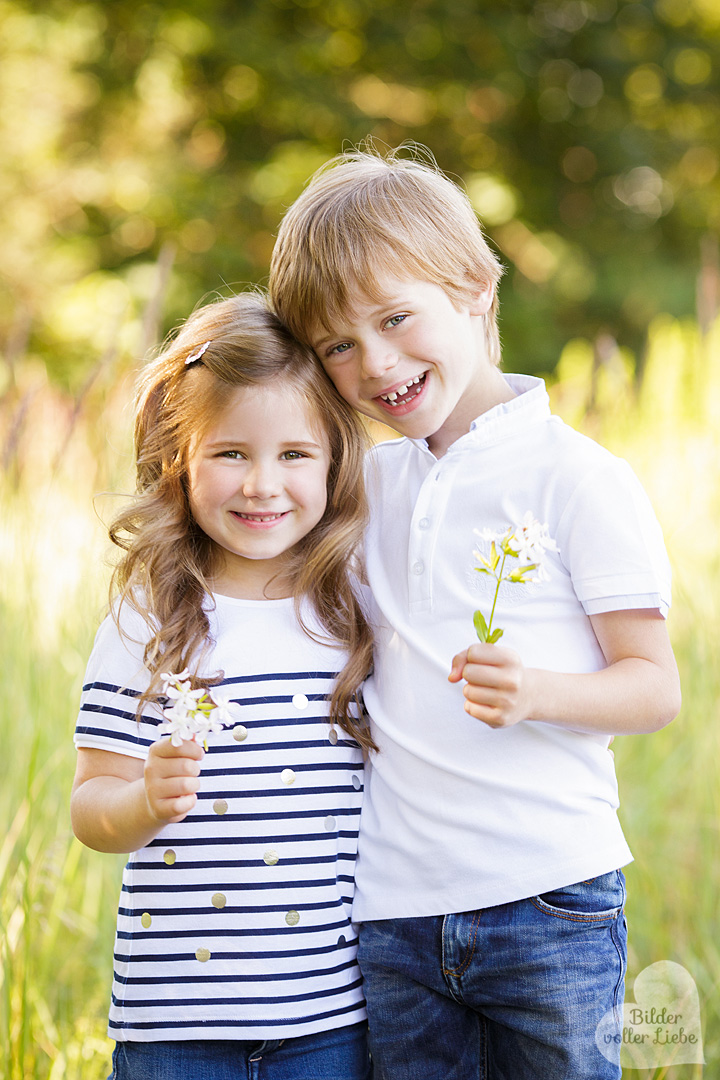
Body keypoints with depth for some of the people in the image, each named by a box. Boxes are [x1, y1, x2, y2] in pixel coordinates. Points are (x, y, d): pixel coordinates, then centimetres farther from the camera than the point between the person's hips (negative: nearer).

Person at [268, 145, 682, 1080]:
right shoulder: (367, 485, 11)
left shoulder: (576, 477, -6)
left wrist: (537, 693, -23)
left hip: (547, 902, -4)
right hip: (391, 914, 5)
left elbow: (655, 686, -6)